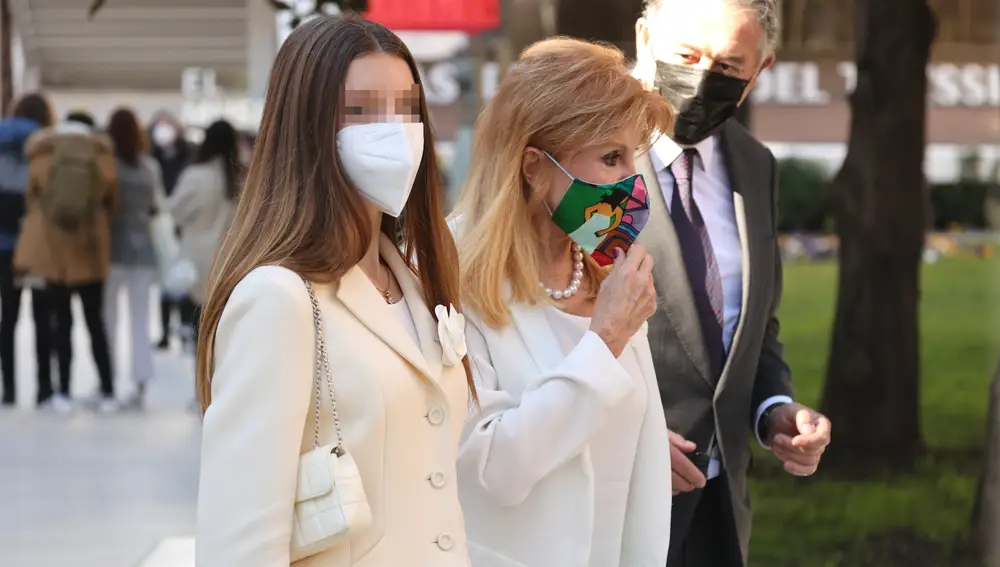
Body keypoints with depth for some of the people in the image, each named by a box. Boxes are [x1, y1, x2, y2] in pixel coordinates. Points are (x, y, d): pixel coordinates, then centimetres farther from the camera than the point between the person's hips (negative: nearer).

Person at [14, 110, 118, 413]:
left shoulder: (42, 157, -2)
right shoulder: (103, 158, -4)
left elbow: (31, 200, 5)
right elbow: (111, 201, 2)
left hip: (52, 250, 0)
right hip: (90, 251, 0)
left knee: (62, 321, 6)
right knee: (95, 321, 7)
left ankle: (64, 392, 4)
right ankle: (107, 392, 5)